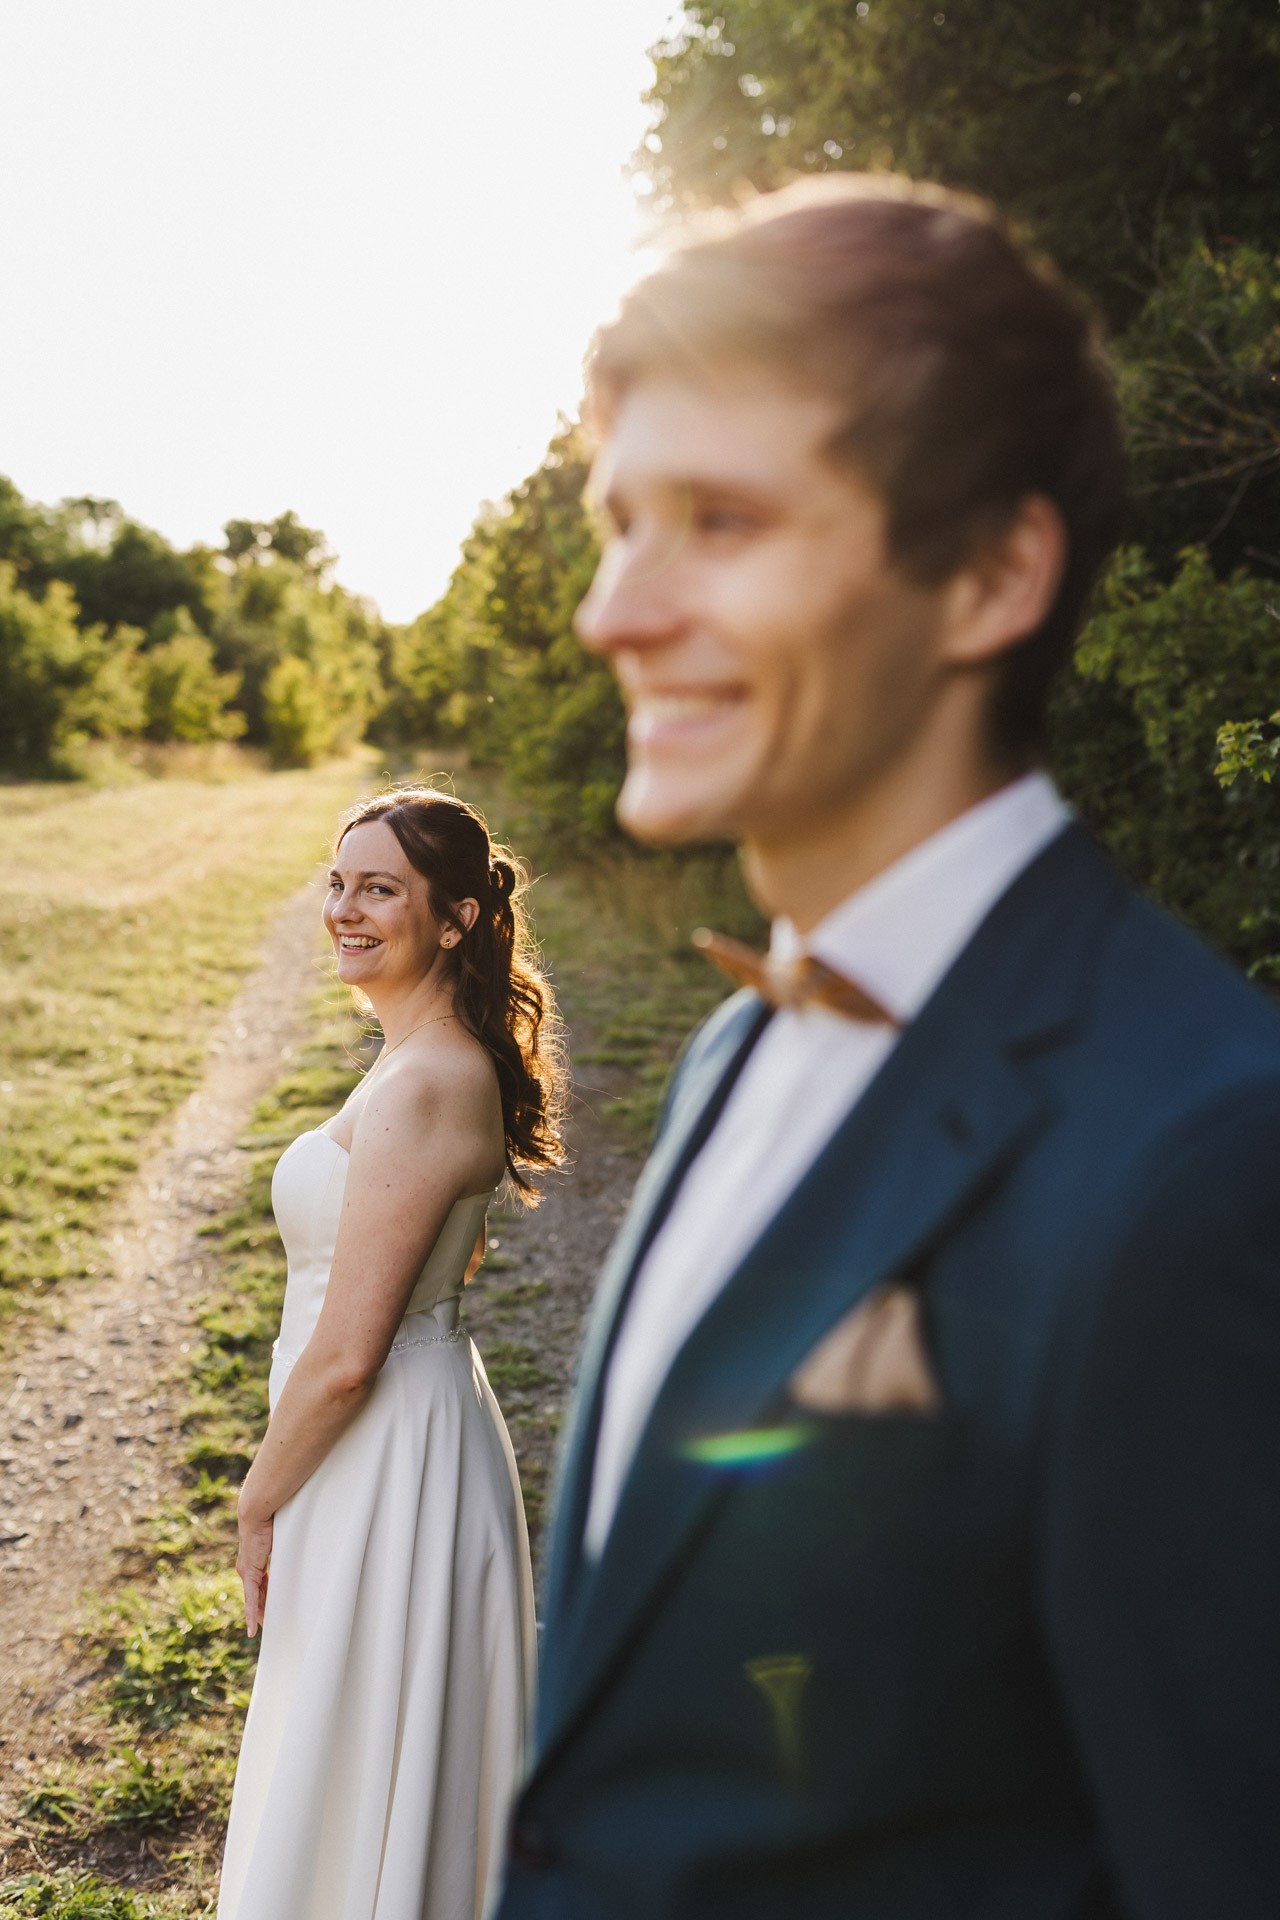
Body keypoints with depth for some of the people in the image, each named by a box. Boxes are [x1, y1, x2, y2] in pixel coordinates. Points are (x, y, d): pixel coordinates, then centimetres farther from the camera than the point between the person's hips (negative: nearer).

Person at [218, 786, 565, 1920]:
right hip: (416, 1432, 9)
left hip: (386, 1457, -9)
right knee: (404, 1758, 25)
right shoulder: (457, 1063, 5)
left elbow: (345, 1355, -24)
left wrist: (260, 1503, -9)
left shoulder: (416, 1090, -26)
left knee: (362, 1769, 10)